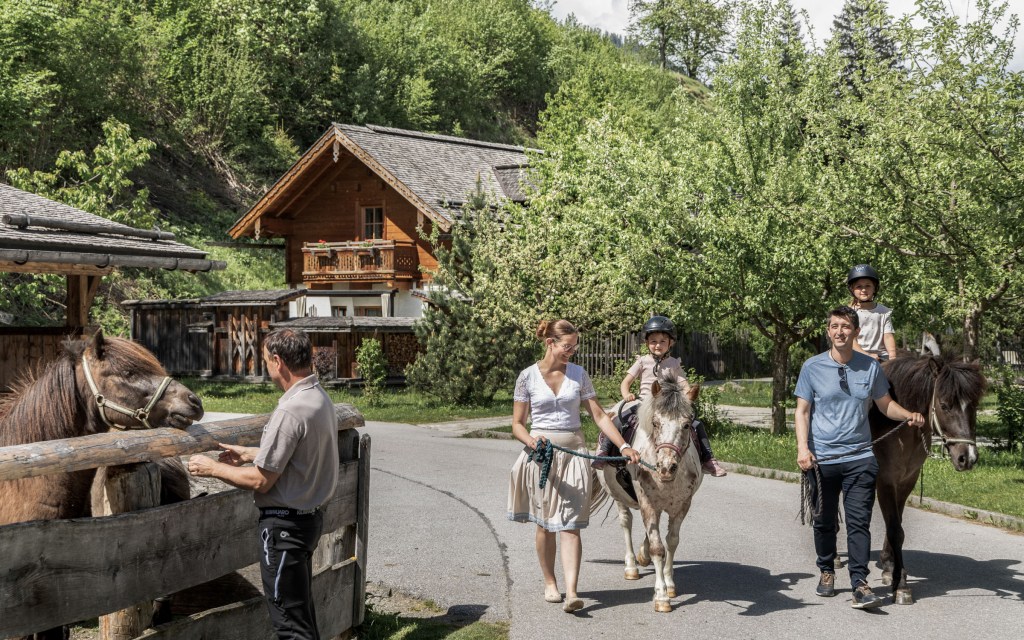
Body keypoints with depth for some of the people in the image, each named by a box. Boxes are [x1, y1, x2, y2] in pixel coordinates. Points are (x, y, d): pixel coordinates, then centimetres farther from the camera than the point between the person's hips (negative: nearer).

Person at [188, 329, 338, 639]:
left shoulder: (291, 410, -25)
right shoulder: (320, 398, 5)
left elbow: (260, 481, -21)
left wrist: (212, 468, -8)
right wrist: (248, 453, 24)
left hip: (284, 524, -10)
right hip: (309, 516, 10)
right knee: (301, 608, 21)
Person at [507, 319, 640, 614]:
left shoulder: (578, 374, 5)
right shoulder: (528, 376, -1)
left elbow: (599, 415, 5)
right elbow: (517, 424, 1)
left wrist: (624, 446, -4)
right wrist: (531, 441, -20)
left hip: (573, 451, 1)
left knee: (569, 524, -8)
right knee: (544, 523, 9)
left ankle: (571, 592, -15)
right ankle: (550, 583, 25)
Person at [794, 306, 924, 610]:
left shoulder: (870, 367, 3)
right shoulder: (812, 367, -1)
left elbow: (886, 404, 13)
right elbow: (802, 411, 2)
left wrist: (909, 415, -7)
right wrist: (802, 447, -10)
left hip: (860, 457, 0)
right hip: (822, 458, 0)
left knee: (859, 521, -7)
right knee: (824, 521, 12)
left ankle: (860, 584, -6)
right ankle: (827, 572, 32)